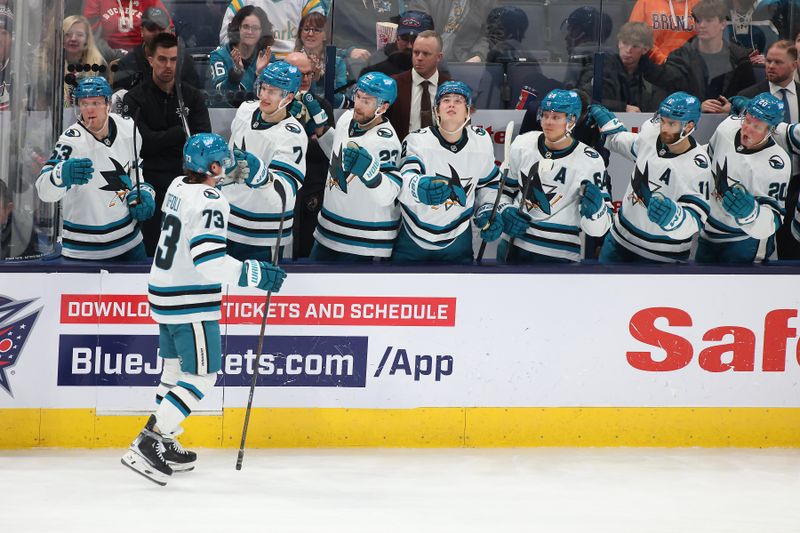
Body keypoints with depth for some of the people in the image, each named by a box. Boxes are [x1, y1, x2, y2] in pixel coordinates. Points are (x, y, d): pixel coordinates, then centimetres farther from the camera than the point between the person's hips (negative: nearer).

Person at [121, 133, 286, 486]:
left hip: (165, 294, 9)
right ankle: (146, 446, -12)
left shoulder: (179, 187, 5)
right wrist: (255, 274, -25)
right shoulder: (209, 202, -21)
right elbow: (210, 261, -29)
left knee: (176, 368, 20)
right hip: (191, 303, -9)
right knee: (202, 376, -5)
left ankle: (163, 442, 25)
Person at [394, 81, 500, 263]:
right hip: (413, 239, -3)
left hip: (457, 241, 3)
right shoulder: (417, 140, -14)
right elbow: (405, 178, -32)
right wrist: (419, 188, -54)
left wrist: (487, 211, 0)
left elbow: (488, 183, 16)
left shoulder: (482, 142, -3)